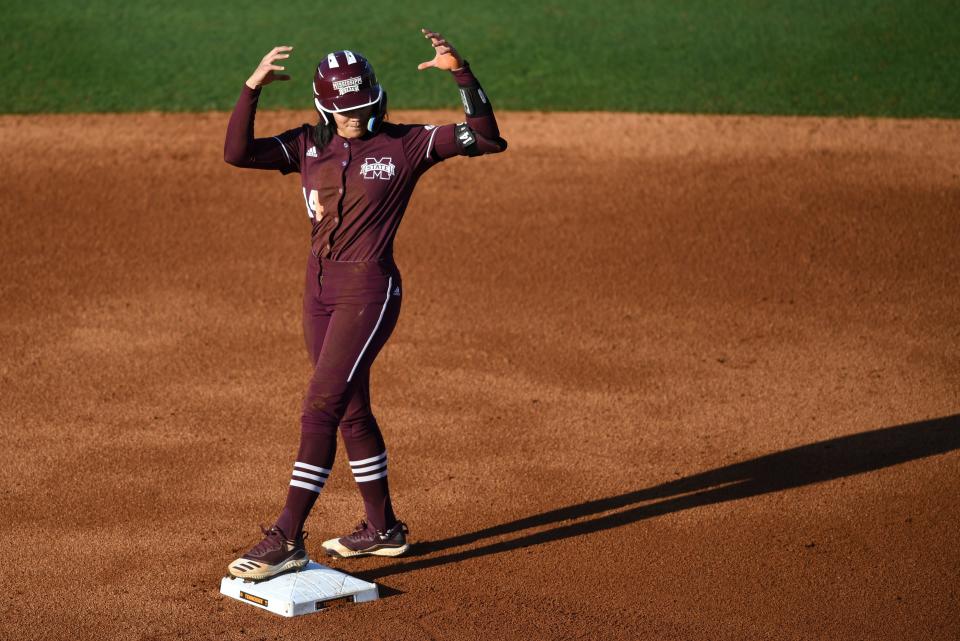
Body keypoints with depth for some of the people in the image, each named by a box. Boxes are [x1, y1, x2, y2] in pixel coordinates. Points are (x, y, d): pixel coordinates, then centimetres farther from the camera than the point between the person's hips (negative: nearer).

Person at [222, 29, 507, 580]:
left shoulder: (406, 145, -6)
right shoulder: (309, 145, 6)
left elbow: (486, 138, -16)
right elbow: (237, 153, -4)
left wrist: (461, 73, -26)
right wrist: (253, 88, -14)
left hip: (370, 290, -7)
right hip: (320, 288, 7)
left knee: (320, 408, -12)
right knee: (352, 411, 15)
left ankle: (288, 539, -10)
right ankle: (384, 529, 28)